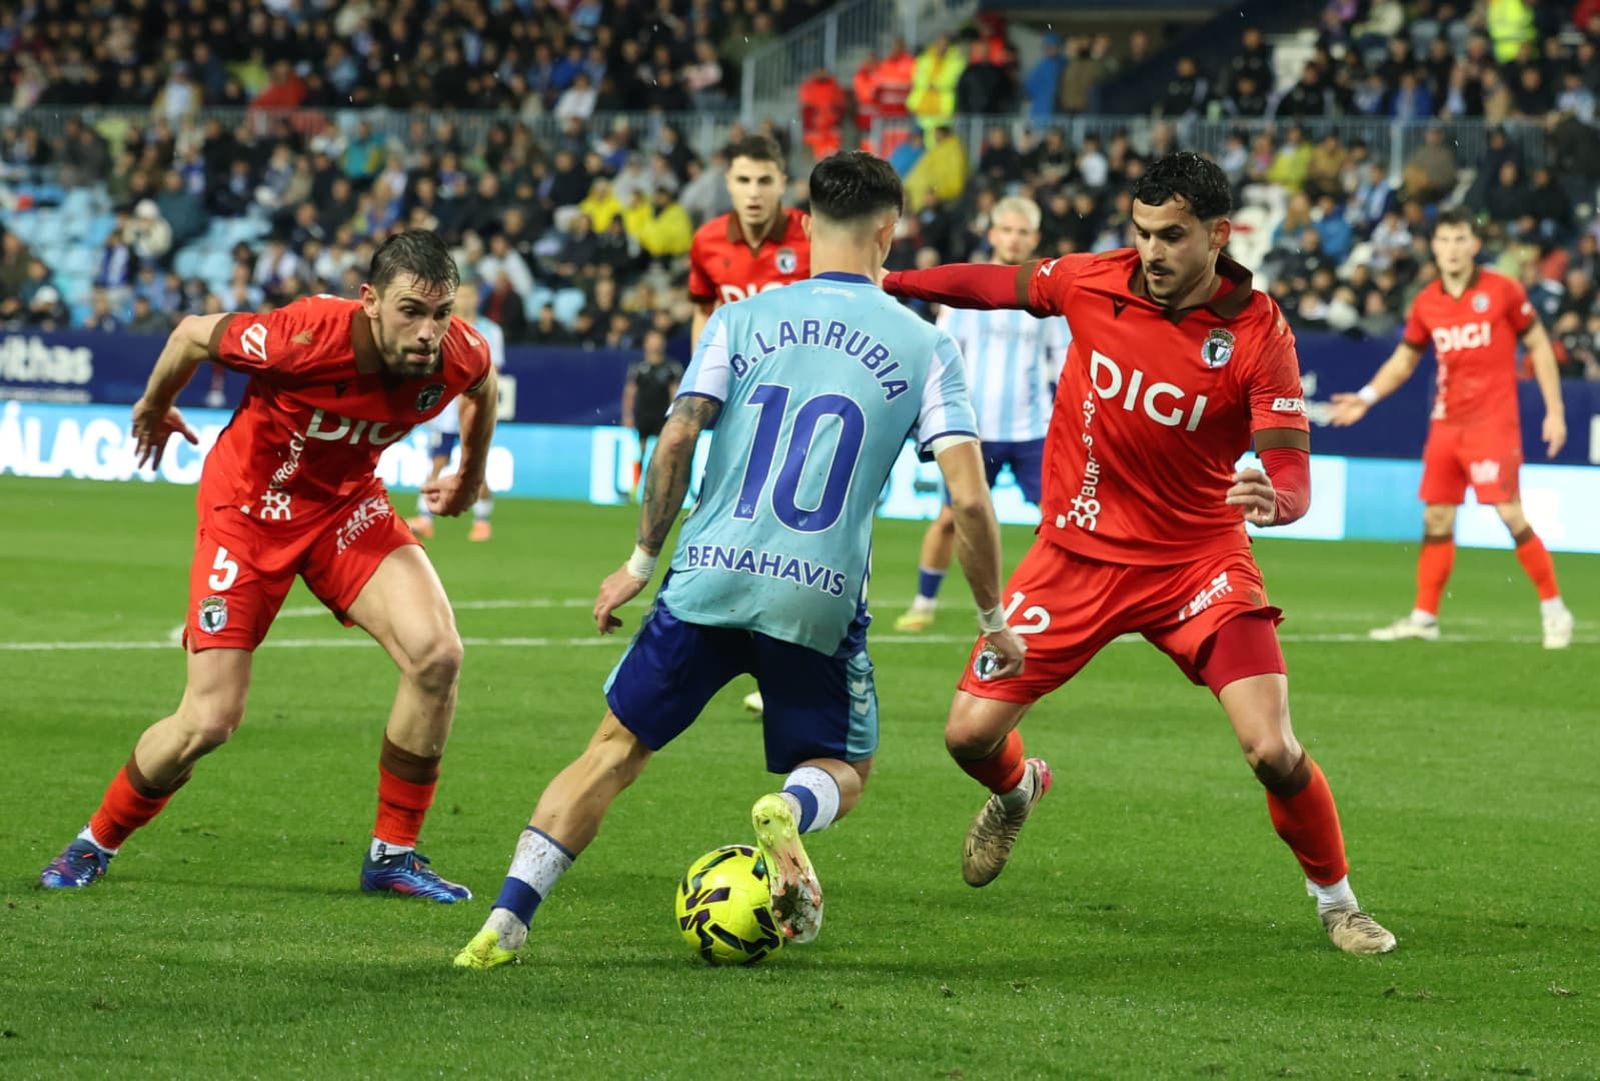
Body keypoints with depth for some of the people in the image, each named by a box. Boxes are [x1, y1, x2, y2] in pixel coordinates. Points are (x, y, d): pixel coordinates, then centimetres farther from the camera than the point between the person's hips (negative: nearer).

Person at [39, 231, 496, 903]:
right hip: (249, 507, -4)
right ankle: (95, 843, 21)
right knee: (209, 721, -7)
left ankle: (393, 854, -2)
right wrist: (153, 410, 7)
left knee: (436, 654, -19)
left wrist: (470, 475, 22)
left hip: (347, 506, 4)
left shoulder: (460, 357, -20)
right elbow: (193, 334, -13)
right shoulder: (308, 337, -33)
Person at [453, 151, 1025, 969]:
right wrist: (994, 621, 8)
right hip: (821, 599, -1)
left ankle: (505, 919, -1)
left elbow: (675, 442, -3)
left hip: (710, 579, 1)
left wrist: (642, 560, 8)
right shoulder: (925, 346, 4)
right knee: (843, 771, 21)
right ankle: (790, 811, -16)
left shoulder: (742, 320, 6)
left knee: (615, 750, 13)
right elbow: (969, 500, -2)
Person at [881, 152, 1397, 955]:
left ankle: (1336, 901, 10)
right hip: (1079, 551, 3)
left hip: (1197, 559, -3)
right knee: (970, 734, -1)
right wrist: (889, 283, 7)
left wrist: (1273, 498, -43)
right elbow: (1002, 284, 12)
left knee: (1274, 752, -17)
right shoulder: (1093, 282, -9)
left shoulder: (1258, 334, -17)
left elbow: (1293, 474, -20)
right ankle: (1015, 792, 38)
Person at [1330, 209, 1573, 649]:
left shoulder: (1502, 291, -5)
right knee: (1436, 518, 4)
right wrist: (1366, 397, 6)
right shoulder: (1426, 303, 6)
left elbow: (1539, 345, 1)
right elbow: (1404, 359, 19)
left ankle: (1553, 608, 1)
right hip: (1446, 424, 5)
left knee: (1511, 515, -11)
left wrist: (1554, 410, -2)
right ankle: (1424, 617, 11)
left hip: (1493, 421, -5)